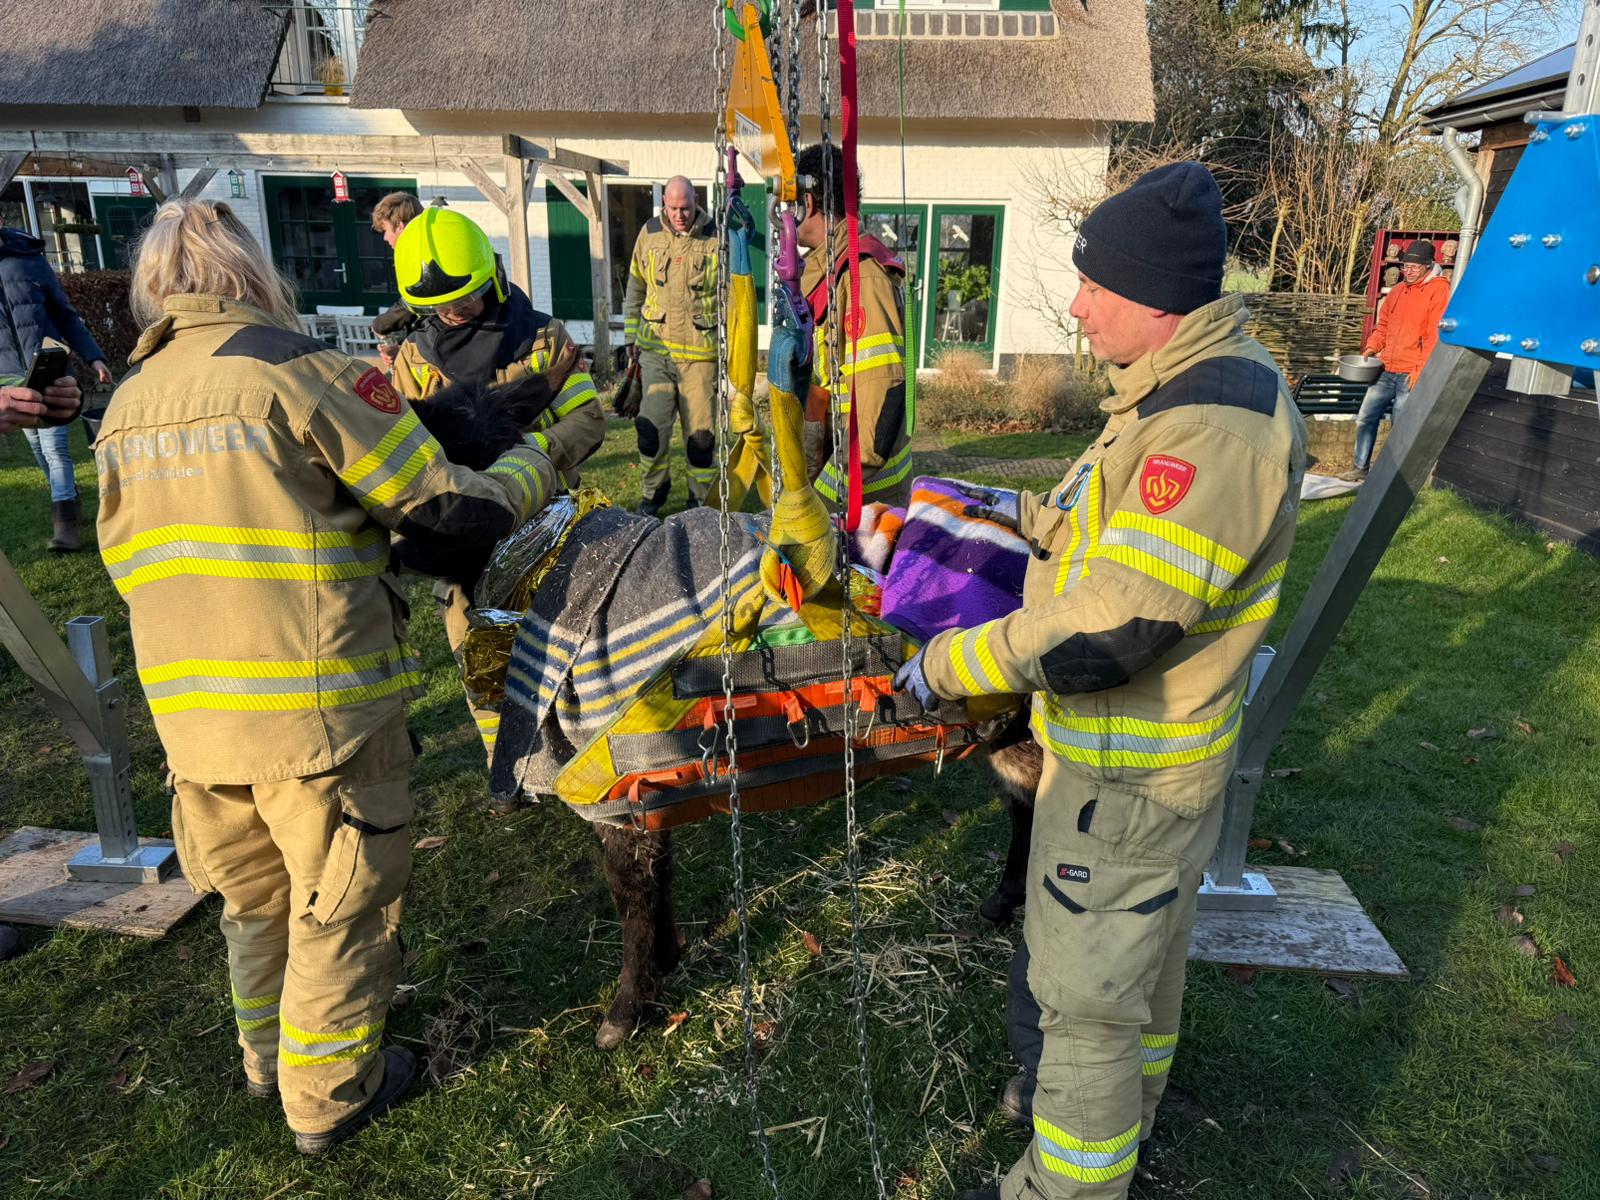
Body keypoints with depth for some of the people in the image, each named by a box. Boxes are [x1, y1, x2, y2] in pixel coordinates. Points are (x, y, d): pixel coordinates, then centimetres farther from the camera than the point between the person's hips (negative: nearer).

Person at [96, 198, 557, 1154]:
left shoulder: (128, 408, 10)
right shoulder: (301, 370, -12)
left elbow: (131, 563, 18)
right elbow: (452, 511, -14)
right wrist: (541, 461, 4)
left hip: (190, 715, 7)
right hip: (318, 712, -7)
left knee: (255, 894, 26)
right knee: (340, 904, 13)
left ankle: (270, 1058, 47)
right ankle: (329, 1095, 31)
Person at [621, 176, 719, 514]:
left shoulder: (716, 239, -1)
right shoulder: (649, 235, 6)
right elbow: (635, 289, 17)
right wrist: (631, 335, 15)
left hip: (700, 352, -2)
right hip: (656, 349, 2)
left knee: (700, 432, 2)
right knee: (651, 427, -3)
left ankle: (702, 498, 20)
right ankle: (653, 491, 20)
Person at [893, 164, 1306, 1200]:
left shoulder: (1213, 422, -29)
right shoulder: (1200, 384, 4)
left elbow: (1112, 629, -32)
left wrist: (949, 666, -23)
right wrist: (1035, 518, 20)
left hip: (1126, 774, -11)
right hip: (1163, 749, 11)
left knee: (1082, 993, 7)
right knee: (1147, 942, 29)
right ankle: (1126, 1103, 54)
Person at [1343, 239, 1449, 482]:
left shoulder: (1438, 290, -8)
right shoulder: (1398, 290, 14)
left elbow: (1435, 336, -13)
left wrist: (1420, 370, -18)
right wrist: (1373, 346, 6)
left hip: (1411, 374, -7)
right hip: (1386, 370, 7)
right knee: (1365, 418, 8)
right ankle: (1361, 467, 19)